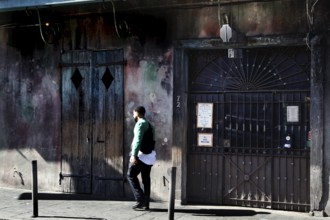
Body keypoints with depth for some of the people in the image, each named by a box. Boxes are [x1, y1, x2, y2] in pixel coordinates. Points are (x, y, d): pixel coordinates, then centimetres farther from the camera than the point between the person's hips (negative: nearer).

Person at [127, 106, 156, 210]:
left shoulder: (140, 124, -9)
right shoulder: (148, 124, 19)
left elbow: (138, 140, -20)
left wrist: (133, 155, -25)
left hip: (141, 155, -9)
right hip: (149, 155, 9)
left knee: (131, 175, -2)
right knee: (146, 178, 7)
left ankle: (140, 198, -10)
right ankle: (145, 203, 6)